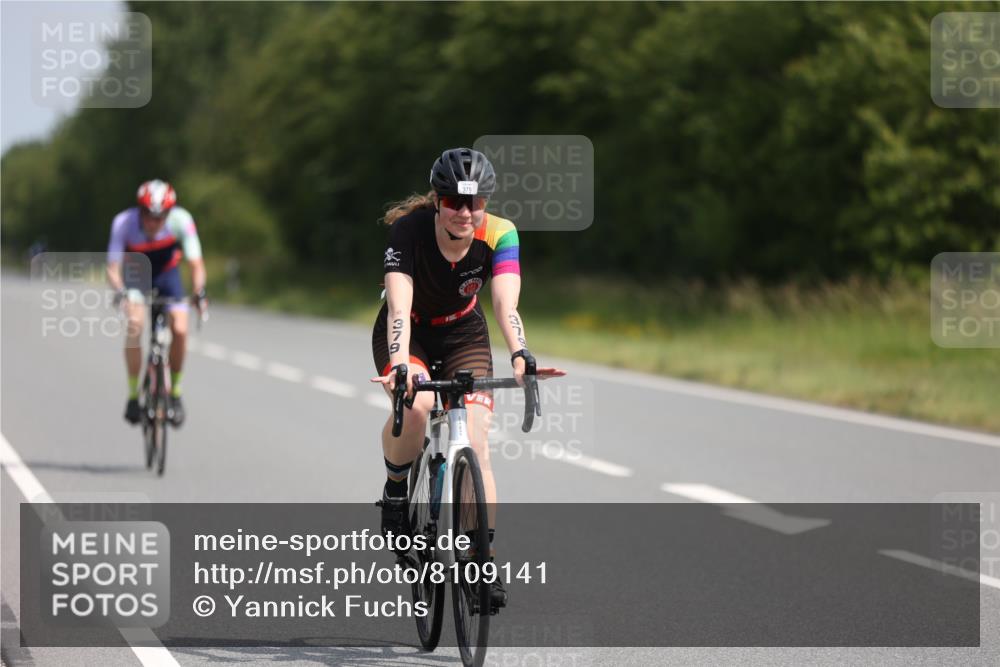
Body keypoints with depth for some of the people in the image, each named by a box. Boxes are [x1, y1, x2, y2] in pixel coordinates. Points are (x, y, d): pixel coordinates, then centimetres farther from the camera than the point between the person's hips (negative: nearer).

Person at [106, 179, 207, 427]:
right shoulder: (124, 222, -31)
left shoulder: (181, 220, -30)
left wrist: (199, 293, -48)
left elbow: (195, 263, -31)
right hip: (136, 274, -1)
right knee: (135, 325, -27)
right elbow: (113, 267, -31)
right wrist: (120, 293, -50)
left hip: (167, 273, 1)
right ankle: (133, 395, -14)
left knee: (180, 329, -19)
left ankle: (175, 392, 3)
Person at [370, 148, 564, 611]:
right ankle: (396, 491, -5)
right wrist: (400, 365, -57)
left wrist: (519, 357, -54)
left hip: (463, 335, 2)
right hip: (409, 334, -2)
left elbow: (505, 304, -35)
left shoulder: (499, 235, -24)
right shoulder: (409, 230, -30)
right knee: (416, 404, -34)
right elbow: (399, 305, -40)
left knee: (475, 445, -15)